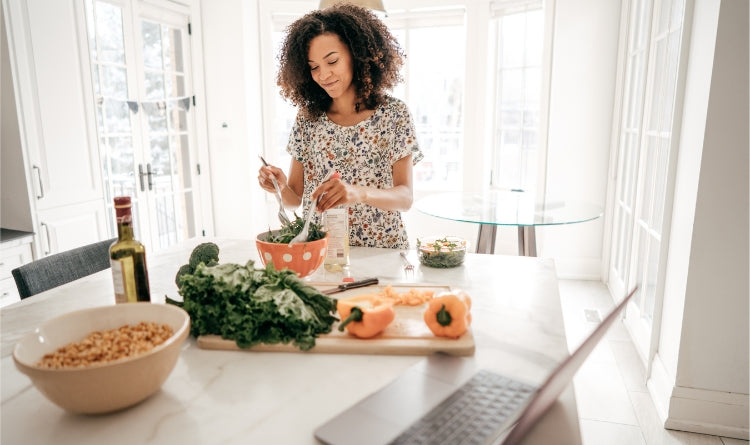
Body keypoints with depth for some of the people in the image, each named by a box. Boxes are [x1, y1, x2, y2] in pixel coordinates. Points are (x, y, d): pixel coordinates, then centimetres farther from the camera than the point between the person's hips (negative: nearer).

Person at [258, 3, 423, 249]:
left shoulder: (394, 114, -4)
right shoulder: (307, 117, 3)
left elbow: (406, 197, -10)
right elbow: (296, 197, 6)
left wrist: (359, 193, -28)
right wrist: (281, 187, -16)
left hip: (381, 251, -2)